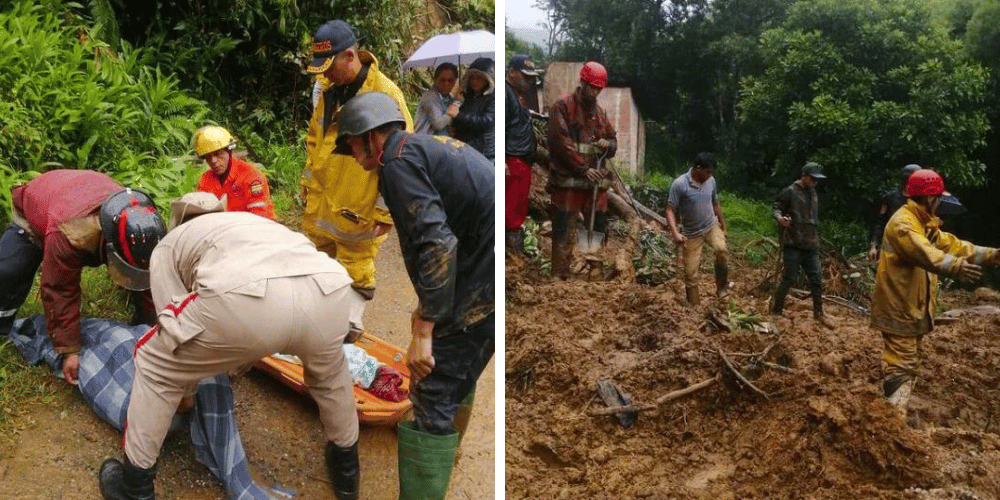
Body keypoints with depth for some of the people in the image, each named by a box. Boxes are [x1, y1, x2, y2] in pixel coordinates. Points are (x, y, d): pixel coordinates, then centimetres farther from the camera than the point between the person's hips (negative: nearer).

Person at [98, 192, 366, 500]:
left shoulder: (168, 245, 33)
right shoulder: (254, 222, 47)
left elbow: (173, 327, 29)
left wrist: (184, 391, 45)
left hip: (244, 299, -4)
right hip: (330, 291, 5)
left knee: (155, 367, 26)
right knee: (329, 372, 39)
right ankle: (347, 471, 53)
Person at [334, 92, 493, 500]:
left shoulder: (397, 159, -9)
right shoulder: (434, 145, 20)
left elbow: (435, 241, -21)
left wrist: (424, 331, -19)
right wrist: (429, 309, 25)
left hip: (483, 281, -10)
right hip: (482, 272, 10)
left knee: (432, 394, -7)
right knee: (456, 375, 25)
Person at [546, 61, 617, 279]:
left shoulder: (600, 112, 17)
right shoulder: (562, 107, -3)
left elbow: (613, 141, 22)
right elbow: (561, 143, -11)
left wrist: (607, 144, -3)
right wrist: (583, 169, -13)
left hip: (596, 181, 6)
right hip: (568, 181, -6)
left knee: (599, 229, 10)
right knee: (563, 235, -3)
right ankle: (561, 276, 3)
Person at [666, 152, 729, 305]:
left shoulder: (711, 181, -2)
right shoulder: (679, 184, -18)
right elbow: (670, 210, -17)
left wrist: (723, 224, 20)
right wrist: (675, 233, -30)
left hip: (712, 225, 3)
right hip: (691, 233, -3)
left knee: (721, 250, -28)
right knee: (690, 274, 0)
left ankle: (722, 288, -9)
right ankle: (693, 307, 16)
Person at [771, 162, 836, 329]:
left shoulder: (813, 193, 15)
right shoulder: (790, 192, -7)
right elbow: (775, 207, -8)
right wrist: (779, 217, -30)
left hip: (811, 245, 7)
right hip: (793, 245, -7)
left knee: (816, 279, 9)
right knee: (787, 279, -1)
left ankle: (818, 313, 22)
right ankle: (776, 311, 13)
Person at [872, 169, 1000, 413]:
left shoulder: (926, 224, 15)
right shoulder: (902, 223, -20)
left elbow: (951, 244, 20)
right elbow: (923, 252, -38)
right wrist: (955, 267, -53)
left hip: (913, 307, 11)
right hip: (898, 308, -11)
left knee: (911, 360, 18)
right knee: (901, 364, -10)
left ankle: (895, 412, 29)